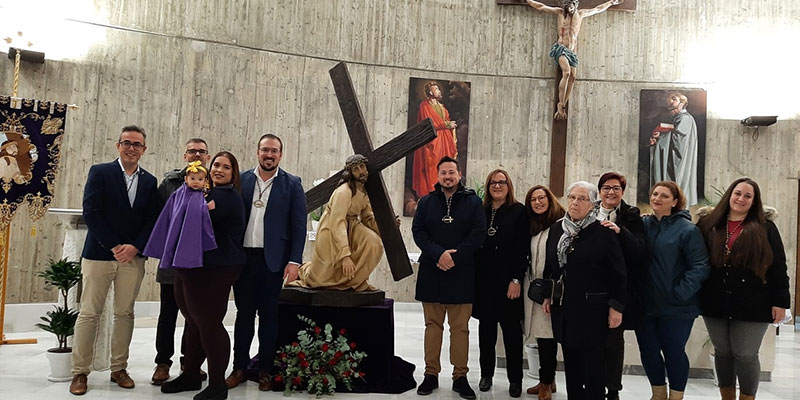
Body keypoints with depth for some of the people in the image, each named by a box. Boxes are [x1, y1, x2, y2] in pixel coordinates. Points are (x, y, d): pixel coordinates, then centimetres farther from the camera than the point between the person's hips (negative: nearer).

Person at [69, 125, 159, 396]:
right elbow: (91, 212, -8)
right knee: (89, 313, 1)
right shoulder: (100, 172, 0)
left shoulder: (149, 181, 9)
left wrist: (134, 247, -10)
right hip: (99, 253, -3)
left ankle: (119, 368, 18)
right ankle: (80, 372, 11)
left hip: (133, 257, 3)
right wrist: (114, 247, -13)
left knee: (125, 313, 7)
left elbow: (152, 219, 5)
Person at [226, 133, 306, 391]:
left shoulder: (292, 184, 1)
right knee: (244, 314, 10)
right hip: (243, 258, 2)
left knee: (269, 316, 6)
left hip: (273, 261, -2)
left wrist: (294, 261, -8)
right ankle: (239, 368, 20)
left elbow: (299, 226, -1)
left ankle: (265, 370, 16)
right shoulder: (241, 181, 6)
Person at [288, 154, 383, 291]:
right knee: (320, 279, -4)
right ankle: (303, 269, 33)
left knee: (374, 243, -24)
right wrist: (345, 256, -40)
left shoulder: (364, 191, 0)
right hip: (331, 230, -7)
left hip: (351, 228, 7)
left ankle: (357, 280, -3)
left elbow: (368, 218, 7)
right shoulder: (344, 192, -26)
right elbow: (337, 223, -33)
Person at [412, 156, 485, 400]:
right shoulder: (427, 202, 9)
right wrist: (439, 254, -15)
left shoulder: (473, 202, 3)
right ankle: (431, 374, 16)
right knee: (433, 325, 8)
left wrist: (454, 256, -14)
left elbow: (478, 233, -5)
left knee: (460, 328, 3)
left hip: (461, 273, -2)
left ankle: (460, 377, 11)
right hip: (431, 272, 2)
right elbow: (418, 231, 0)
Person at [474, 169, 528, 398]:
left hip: (508, 280, -3)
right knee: (486, 327, 10)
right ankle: (486, 374, 22)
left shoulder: (519, 211, -3)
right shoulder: (481, 211, 8)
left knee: (512, 329, 2)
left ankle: (515, 379, 13)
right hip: (483, 279, 4)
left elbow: (522, 249, -7)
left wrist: (516, 279, -13)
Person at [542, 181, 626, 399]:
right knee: (570, 360, 13)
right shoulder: (556, 229, 8)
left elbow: (617, 272, -9)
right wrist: (547, 296, 15)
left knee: (592, 361, 3)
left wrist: (616, 306, -10)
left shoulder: (603, 231, -9)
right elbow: (549, 265, 17)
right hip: (562, 306, 6)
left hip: (591, 308, -5)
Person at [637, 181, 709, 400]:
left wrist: (680, 293, -16)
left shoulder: (687, 229, -6)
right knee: (648, 350, 12)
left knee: (674, 351, 5)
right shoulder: (643, 224, 5)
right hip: (645, 304, 4)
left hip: (676, 307, -4)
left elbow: (700, 267, -10)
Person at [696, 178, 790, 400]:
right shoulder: (709, 224, 6)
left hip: (752, 304, -2)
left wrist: (780, 301, -6)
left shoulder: (765, 227, 0)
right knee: (722, 353, 13)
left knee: (746, 355, 3)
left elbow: (778, 266, -2)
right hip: (716, 303, 3)